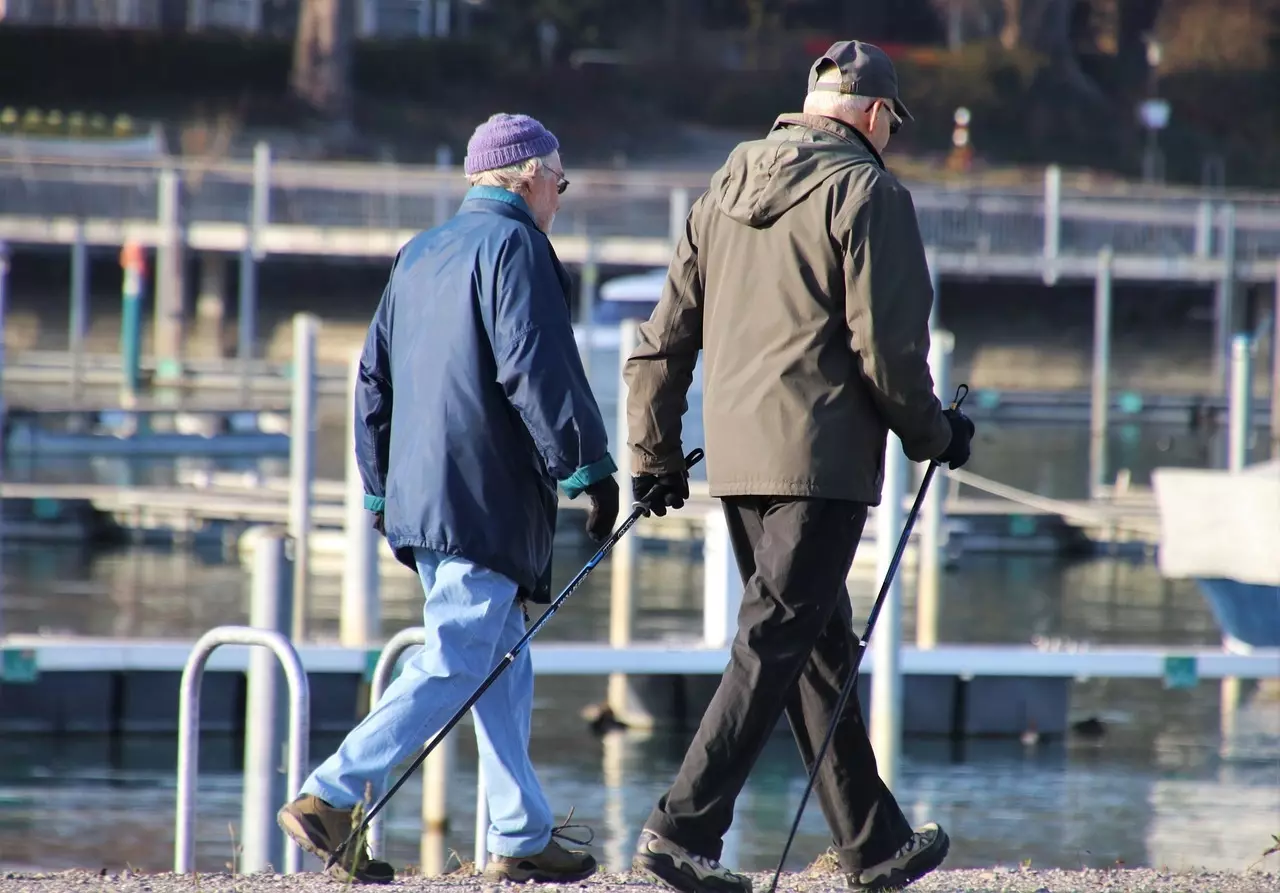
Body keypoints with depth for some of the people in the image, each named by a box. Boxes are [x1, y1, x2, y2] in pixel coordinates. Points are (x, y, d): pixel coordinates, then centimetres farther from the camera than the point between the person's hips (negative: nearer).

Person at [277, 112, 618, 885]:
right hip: (487, 499, -9)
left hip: (419, 496, 9)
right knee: (456, 664, -11)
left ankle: (522, 837, 12)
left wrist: (382, 489, 24)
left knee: (503, 666, 13)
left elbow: (376, 378, 21)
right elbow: (538, 369, -17)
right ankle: (331, 798, -19)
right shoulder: (515, 247, -7)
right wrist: (589, 467, -14)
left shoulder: (420, 256, 19)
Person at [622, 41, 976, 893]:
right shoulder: (868, 192, -7)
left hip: (736, 460, 8)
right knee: (773, 647, -7)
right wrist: (933, 434, 3)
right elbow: (887, 345, -12)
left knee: (821, 647, 15)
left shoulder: (726, 190, 15)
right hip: (821, 456, -8)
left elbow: (665, 336, 14)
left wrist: (655, 452, 19)